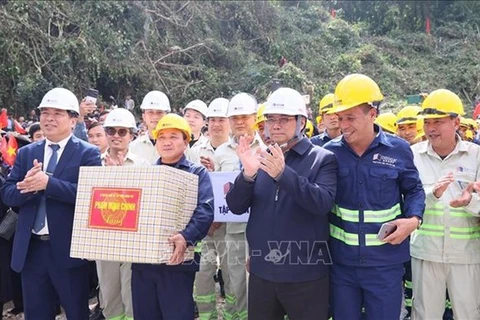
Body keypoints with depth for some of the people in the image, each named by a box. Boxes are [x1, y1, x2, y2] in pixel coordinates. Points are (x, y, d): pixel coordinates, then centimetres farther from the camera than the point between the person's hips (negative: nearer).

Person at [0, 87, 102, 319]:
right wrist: (28, 185, -18)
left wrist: (48, 183, -25)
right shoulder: (26, 153, 9)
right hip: (31, 249, 4)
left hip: (68, 248, -4)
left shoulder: (88, 153, -6)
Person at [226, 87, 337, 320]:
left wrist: (283, 174, -32)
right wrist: (247, 174, -19)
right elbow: (236, 207, 0)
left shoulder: (322, 159, -5)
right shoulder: (259, 159, 6)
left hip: (305, 274, -3)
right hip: (261, 271, 4)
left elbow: (324, 203, -20)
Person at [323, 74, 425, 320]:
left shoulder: (398, 149, -6)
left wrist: (413, 219, -10)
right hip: (340, 260, 1)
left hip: (385, 261, -1)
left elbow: (414, 190, 6)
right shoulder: (330, 151, -4)